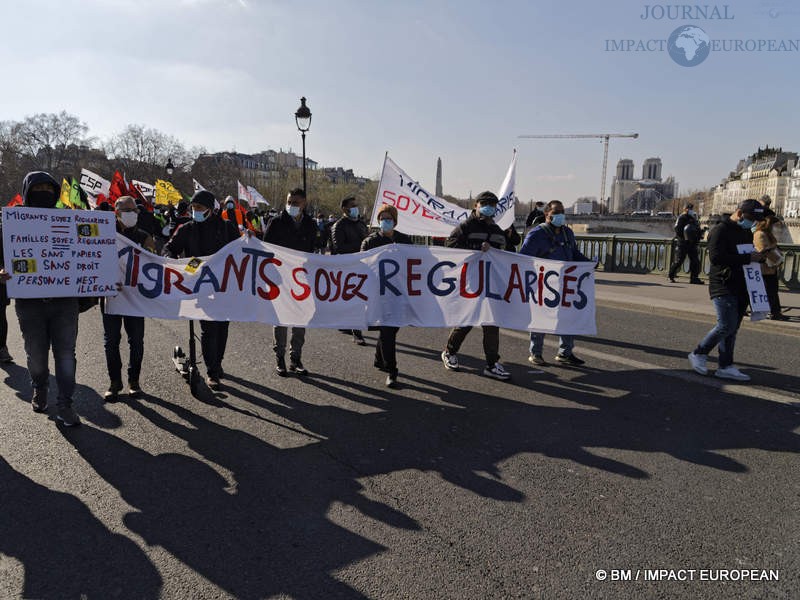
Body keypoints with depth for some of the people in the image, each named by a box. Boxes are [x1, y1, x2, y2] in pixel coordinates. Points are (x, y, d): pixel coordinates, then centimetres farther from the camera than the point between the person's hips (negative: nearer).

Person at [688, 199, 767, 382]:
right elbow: (716, 257, -24)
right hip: (723, 286, -9)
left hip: (740, 287, 9)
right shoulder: (720, 230, -11)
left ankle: (726, 366, 13)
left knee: (732, 328, 8)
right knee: (727, 326, -13)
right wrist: (748, 258, -24)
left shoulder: (747, 232, 18)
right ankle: (698, 354, 5)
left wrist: (758, 257, 9)